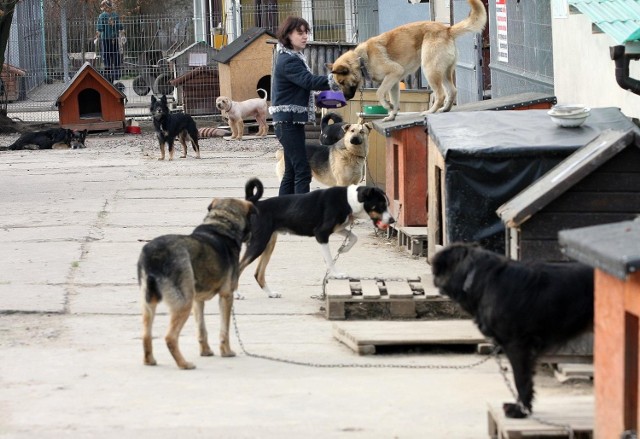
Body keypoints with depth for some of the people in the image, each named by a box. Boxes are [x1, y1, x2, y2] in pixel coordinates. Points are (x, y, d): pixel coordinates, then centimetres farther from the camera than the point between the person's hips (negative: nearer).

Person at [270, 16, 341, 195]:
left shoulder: (293, 57, 15)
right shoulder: (288, 61, -15)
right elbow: (309, 81, -28)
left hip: (292, 121, 10)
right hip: (288, 122, -10)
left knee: (292, 172, 11)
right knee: (303, 171, -13)